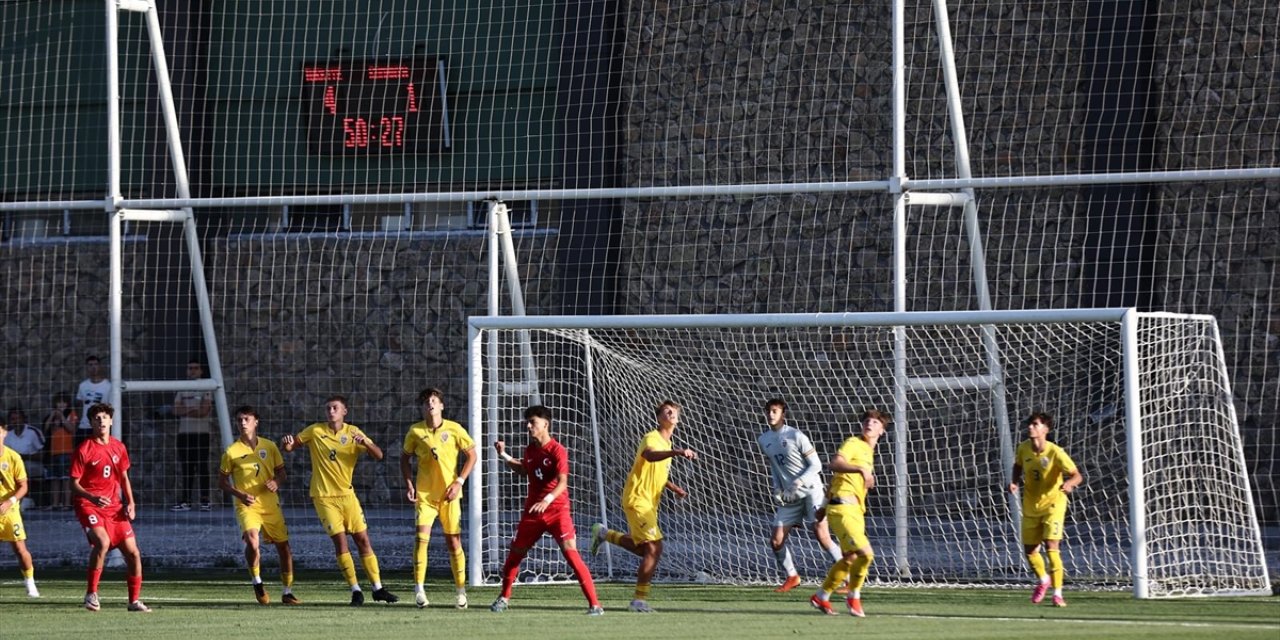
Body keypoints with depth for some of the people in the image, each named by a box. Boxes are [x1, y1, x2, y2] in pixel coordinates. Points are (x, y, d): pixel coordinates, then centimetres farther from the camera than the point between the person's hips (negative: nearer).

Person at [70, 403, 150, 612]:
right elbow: (74, 484, -10)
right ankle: (91, 593, -18)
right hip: (89, 506, -6)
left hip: (114, 508, 6)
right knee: (102, 541, -30)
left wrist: (130, 503, 7)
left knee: (133, 552, 2)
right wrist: (93, 497, -27)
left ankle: (134, 600, 17)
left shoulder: (119, 448, 8)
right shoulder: (84, 450, -9)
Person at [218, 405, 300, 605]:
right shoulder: (232, 452, -2)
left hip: (271, 505, 3)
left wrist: (276, 482, -8)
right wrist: (240, 494, -14)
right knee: (252, 541, -28)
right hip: (247, 506, -3)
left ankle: (288, 592, 21)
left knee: (284, 548, 6)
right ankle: (257, 583, -7)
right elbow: (222, 482, 3)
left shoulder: (269, 446, 6)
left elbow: (281, 472, 15)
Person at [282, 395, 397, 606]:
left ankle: (378, 589, 8)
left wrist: (366, 443, -28)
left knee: (363, 539, 1)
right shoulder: (315, 431, -1)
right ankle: (355, 590, -4)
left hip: (347, 494, 2)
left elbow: (379, 455, -7)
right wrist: (287, 443, -20)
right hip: (323, 496, -2)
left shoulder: (353, 433, 0)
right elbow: (290, 447, 5)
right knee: (340, 541, -10)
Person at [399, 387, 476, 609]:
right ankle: (419, 587, -11)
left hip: (449, 495, 0)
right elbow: (405, 458, 12)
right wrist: (408, 483, -1)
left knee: (453, 541, 3)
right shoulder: (415, 432, -1)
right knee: (421, 536, -16)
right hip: (424, 494, 0)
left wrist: (459, 482, -6)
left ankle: (461, 589, 15)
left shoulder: (454, 429, -3)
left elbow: (471, 455, 3)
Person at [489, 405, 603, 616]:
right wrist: (504, 456, 18)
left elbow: (562, 482, -24)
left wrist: (547, 500, -40)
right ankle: (504, 598, 32)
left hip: (557, 509, -7)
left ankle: (594, 604, -17)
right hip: (533, 510, 7)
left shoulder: (557, 450, -13)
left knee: (571, 553, -17)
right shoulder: (530, 450, 8)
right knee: (515, 552, 12)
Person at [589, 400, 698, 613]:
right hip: (637, 499, -10)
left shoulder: (667, 445, 15)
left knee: (643, 548, 22)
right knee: (654, 548, -16)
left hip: (650, 503, 10)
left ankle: (604, 534, 38)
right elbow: (649, 455, -41)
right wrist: (677, 452, -55)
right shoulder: (651, 438, -15)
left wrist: (673, 487, 14)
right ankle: (640, 599, -10)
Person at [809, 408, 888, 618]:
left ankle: (821, 597, 29)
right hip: (843, 508, -10)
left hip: (855, 511, 10)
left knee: (850, 558, 16)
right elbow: (834, 464, -25)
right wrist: (861, 469, -37)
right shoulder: (854, 444, -6)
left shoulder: (869, 451, 22)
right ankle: (854, 597, -1)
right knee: (865, 553, -19)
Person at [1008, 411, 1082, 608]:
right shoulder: (1023, 448, -7)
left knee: (1052, 546, -19)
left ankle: (1057, 593, -9)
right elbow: (1017, 466, 14)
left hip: (1052, 503, -5)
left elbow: (1077, 475, -25)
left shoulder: (1055, 453, -22)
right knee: (1029, 550, 10)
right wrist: (1014, 482, -6)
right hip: (1031, 506, 5)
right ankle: (1043, 580, 41)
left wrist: (1069, 483, -48)